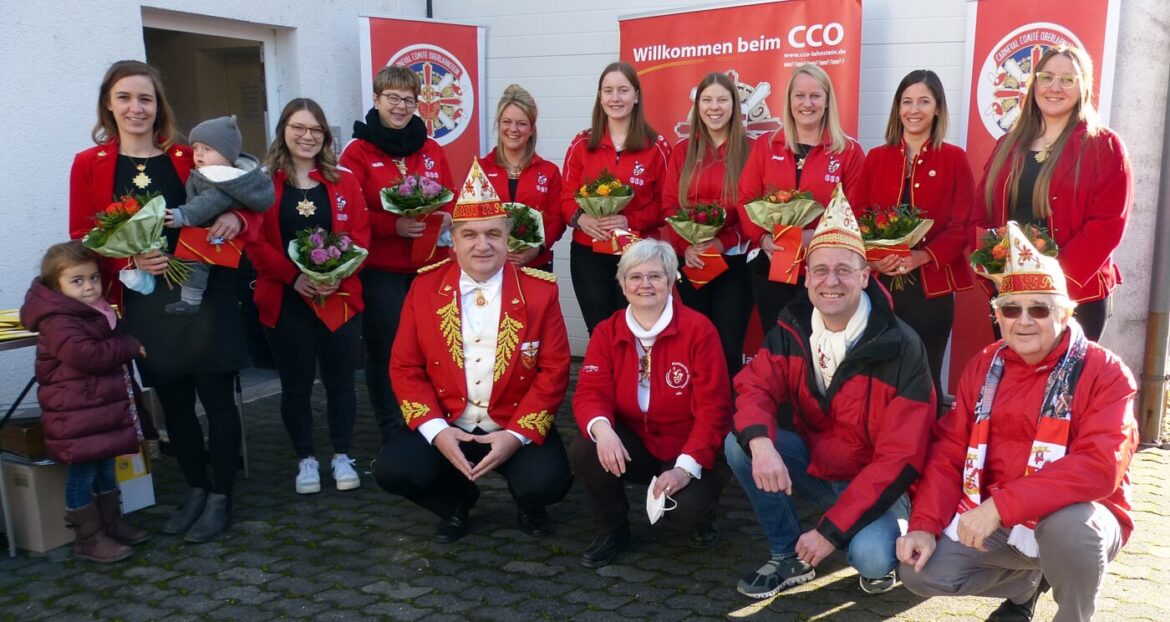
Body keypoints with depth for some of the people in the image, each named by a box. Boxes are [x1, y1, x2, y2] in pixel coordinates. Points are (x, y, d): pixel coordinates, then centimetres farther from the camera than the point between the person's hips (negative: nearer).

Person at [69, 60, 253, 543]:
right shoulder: (89, 165, 5)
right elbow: (82, 239, 3)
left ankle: (220, 496, 16)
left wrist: (235, 218, -16)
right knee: (174, 402, 12)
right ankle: (195, 488, 30)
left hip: (204, 292, -1)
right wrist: (128, 259, -15)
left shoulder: (189, 158, 4)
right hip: (145, 302, 1)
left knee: (217, 397, 1)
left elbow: (242, 203, 8)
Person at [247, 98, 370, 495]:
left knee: (340, 379, 8)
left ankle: (342, 456, 23)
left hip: (340, 296, 1)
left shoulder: (344, 180, 6)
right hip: (285, 300, -1)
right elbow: (255, 241, -5)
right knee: (296, 383, 8)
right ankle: (305, 460, 23)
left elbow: (360, 236, 1)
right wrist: (293, 277, -17)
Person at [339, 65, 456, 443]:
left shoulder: (432, 150, 12)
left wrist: (445, 217, -9)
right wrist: (395, 226, -20)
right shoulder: (357, 152, -1)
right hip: (379, 269, -3)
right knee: (386, 351, 3)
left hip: (428, 266, 3)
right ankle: (393, 437, 17)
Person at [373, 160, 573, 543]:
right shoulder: (425, 287, -1)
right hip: (444, 427, 2)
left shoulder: (540, 291, -5)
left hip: (517, 428, -1)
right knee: (393, 470, -23)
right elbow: (405, 368, 0)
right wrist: (436, 431, -14)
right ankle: (456, 502, 12)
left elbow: (554, 372, -5)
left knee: (547, 482, -28)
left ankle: (528, 503, 13)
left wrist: (517, 434, -17)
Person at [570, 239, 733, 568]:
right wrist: (602, 429, -36)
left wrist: (686, 466, -27)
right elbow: (591, 392, -12)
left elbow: (712, 407, -16)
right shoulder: (606, 332, -2)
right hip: (634, 445, 3)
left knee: (688, 505, -31)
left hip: (691, 453, -3)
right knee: (585, 451, -25)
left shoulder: (698, 329, -13)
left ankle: (699, 516, 11)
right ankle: (611, 530, 2)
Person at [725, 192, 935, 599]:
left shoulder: (901, 349, -21)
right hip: (811, 464, 5)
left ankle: (882, 552, 8)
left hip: (875, 483, -4)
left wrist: (830, 529, -26)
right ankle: (789, 556, -1)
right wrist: (761, 443, -37)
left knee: (870, 556, -32)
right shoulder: (791, 329, -6)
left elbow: (900, 458, -22)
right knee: (739, 444, -20)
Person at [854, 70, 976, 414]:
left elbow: (962, 225, -3)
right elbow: (857, 218, 5)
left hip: (930, 286, -2)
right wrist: (870, 256, -13)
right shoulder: (875, 157, 10)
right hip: (880, 283, 2)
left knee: (924, 378, 5)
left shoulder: (954, 159, 3)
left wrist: (923, 256, -18)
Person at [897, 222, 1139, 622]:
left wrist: (1000, 505, -33)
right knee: (920, 571, -10)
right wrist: (925, 525, -14)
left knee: (1069, 525, -38)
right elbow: (949, 452, 0)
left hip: (1077, 521, -4)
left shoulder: (1105, 372, -13)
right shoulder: (983, 367, 3)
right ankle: (1026, 582, 18)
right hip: (992, 522, 5)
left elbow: (1100, 467, -27)